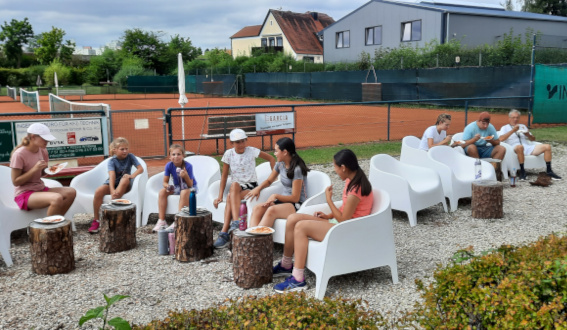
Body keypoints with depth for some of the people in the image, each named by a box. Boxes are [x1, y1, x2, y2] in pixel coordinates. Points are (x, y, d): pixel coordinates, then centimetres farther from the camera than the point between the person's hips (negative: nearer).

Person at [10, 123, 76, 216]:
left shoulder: (42, 151, 6)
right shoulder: (19, 154, -15)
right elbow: (15, 182, -14)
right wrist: (35, 169, -22)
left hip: (41, 190, 8)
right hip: (24, 194, -8)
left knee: (71, 192, -14)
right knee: (57, 198, -33)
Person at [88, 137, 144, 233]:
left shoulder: (130, 156, -7)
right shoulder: (112, 161, -13)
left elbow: (141, 169, -14)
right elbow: (112, 176, -28)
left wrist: (132, 175, -35)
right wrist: (112, 191, -44)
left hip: (124, 186, 0)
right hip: (112, 183, 0)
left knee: (125, 179, -35)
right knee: (98, 192, -29)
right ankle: (96, 220, -17)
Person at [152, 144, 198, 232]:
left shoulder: (188, 166, -24)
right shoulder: (169, 165, -14)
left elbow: (190, 185, -24)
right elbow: (165, 182, -7)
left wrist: (186, 176, -44)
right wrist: (167, 186, -30)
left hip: (190, 187, -5)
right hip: (176, 187, 5)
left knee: (184, 192, -36)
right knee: (162, 192, -17)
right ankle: (161, 221, -15)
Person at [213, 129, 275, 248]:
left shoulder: (252, 151, -4)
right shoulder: (228, 154, 2)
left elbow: (271, 159, 8)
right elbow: (224, 176, 5)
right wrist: (220, 196, -1)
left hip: (251, 187, -2)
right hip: (235, 189, 2)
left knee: (230, 198, -32)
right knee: (234, 184, -36)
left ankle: (224, 233, -36)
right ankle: (236, 222, -45)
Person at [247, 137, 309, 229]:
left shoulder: (297, 169, -15)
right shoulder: (280, 164, 9)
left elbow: (295, 198, -14)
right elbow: (269, 180, 25)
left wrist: (276, 196, -23)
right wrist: (258, 188, 4)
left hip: (297, 205, -8)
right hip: (284, 201, 8)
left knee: (271, 210, -36)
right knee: (257, 208, -19)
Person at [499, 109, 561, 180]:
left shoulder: (522, 126, 29)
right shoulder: (505, 128, 13)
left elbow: (533, 139, 27)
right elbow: (501, 139, -8)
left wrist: (527, 134, 4)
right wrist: (513, 131, -11)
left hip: (527, 147, 6)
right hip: (514, 148, -6)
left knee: (547, 147, -14)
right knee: (520, 147, -42)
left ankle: (549, 171, -13)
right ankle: (522, 171, -35)